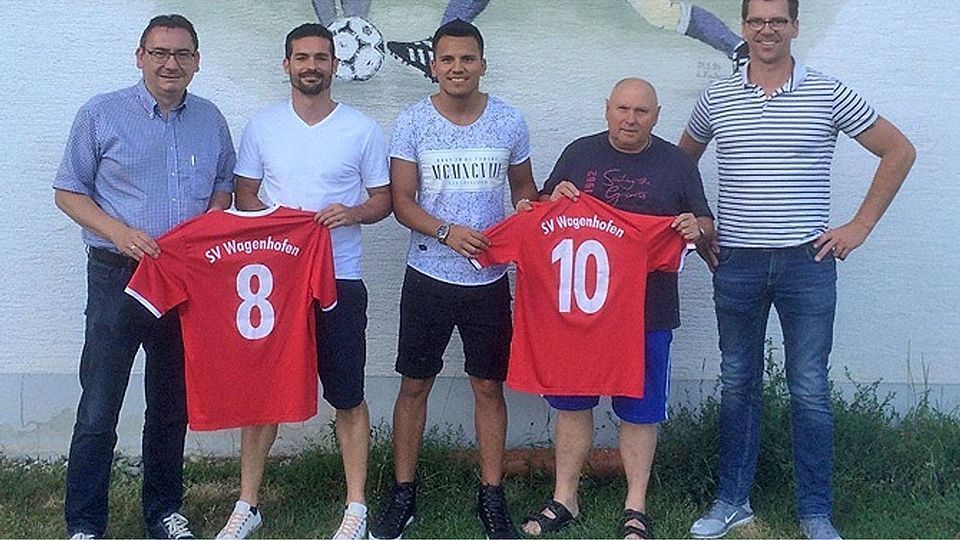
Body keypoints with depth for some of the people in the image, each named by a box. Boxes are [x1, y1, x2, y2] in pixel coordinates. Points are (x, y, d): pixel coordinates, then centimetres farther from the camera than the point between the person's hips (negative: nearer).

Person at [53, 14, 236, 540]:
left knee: (172, 406, 14)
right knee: (98, 409, -3)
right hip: (118, 275, -3)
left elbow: (222, 188, 18)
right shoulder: (101, 114, -3)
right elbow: (68, 193, -1)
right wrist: (118, 233, -17)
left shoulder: (211, 120, 8)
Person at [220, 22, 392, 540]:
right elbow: (245, 195, 10)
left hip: (340, 279, -1)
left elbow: (382, 201, 6)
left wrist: (350, 213, -15)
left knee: (348, 396, 3)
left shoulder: (363, 130, 1)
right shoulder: (261, 126, 6)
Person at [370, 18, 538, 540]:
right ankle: (402, 494, 20)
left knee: (489, 385, 7)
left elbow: (523, 187, 13)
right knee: (414, 384, 7)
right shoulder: (412, 121, -3)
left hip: (489, 279, 1)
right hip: (428, 276, -1)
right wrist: (446, 232, -20)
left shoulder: (509, 121, 2)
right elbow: (401, 200, -3)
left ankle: (492, 497, 19)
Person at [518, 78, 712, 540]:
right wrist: (555, 198, -8)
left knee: (639, 409, 5)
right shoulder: (579, 154, 8)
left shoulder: (676, 163, 6)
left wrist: (696, 229, -13)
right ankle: (564, 498, 22)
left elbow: (705, 224, 11)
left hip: (648, 309, -1)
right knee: (571, 402, 9)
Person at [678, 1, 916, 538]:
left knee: (810, 390, 3)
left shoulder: (828, 93, -2)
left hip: (808, 262, -2)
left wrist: (860, 226, -1)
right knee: (737, 384, 11)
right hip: (735, 264, 2)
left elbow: (899, 151, 4)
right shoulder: (717, 99, 5)